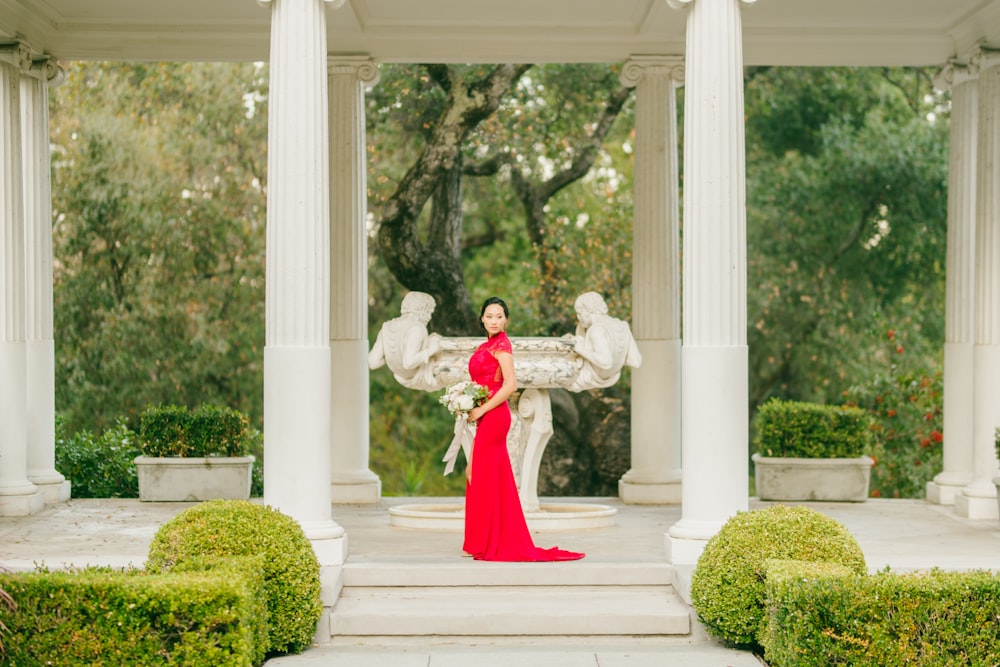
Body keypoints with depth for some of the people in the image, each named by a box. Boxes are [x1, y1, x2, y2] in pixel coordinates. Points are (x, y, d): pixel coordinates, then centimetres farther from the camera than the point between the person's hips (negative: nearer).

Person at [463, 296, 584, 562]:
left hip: (492, 417, -9)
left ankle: (485, 543, 0)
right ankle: (502, 541, 16)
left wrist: (482, 409, -17)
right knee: (494, 479, 11)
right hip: (486, 418, 9)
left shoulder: (501, 345, -11)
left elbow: (510, 384, -20)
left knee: (485, 477, -5)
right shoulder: (489, 344, 16)